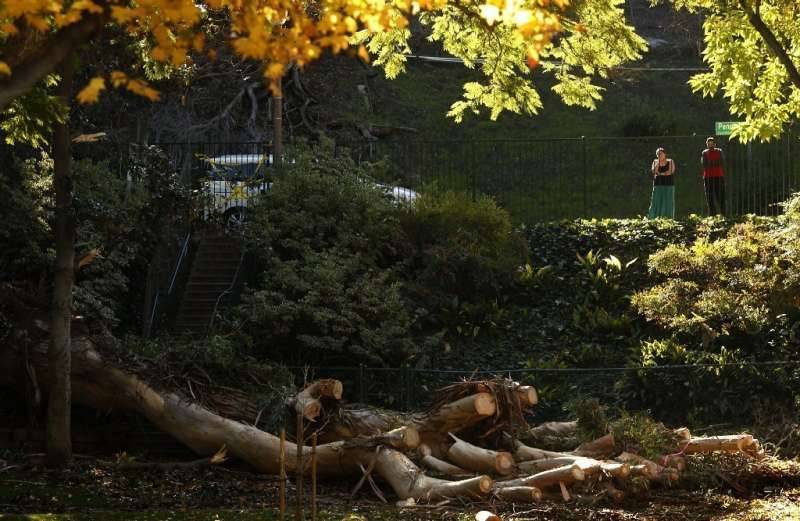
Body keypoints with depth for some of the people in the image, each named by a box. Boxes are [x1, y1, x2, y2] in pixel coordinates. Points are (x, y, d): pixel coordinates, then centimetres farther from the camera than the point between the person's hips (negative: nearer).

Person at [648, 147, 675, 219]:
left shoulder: (670, 162, 3)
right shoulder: (655, 161, 9)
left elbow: (671, 171, -11)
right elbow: (654, 171, -7)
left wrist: (660, 174, -7)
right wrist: (658, 161, -9)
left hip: (668, 184, -1)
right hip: (658, 185, 1)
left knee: (668, 203, -4)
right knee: (656, 202, -5)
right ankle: (652, 220, -7)